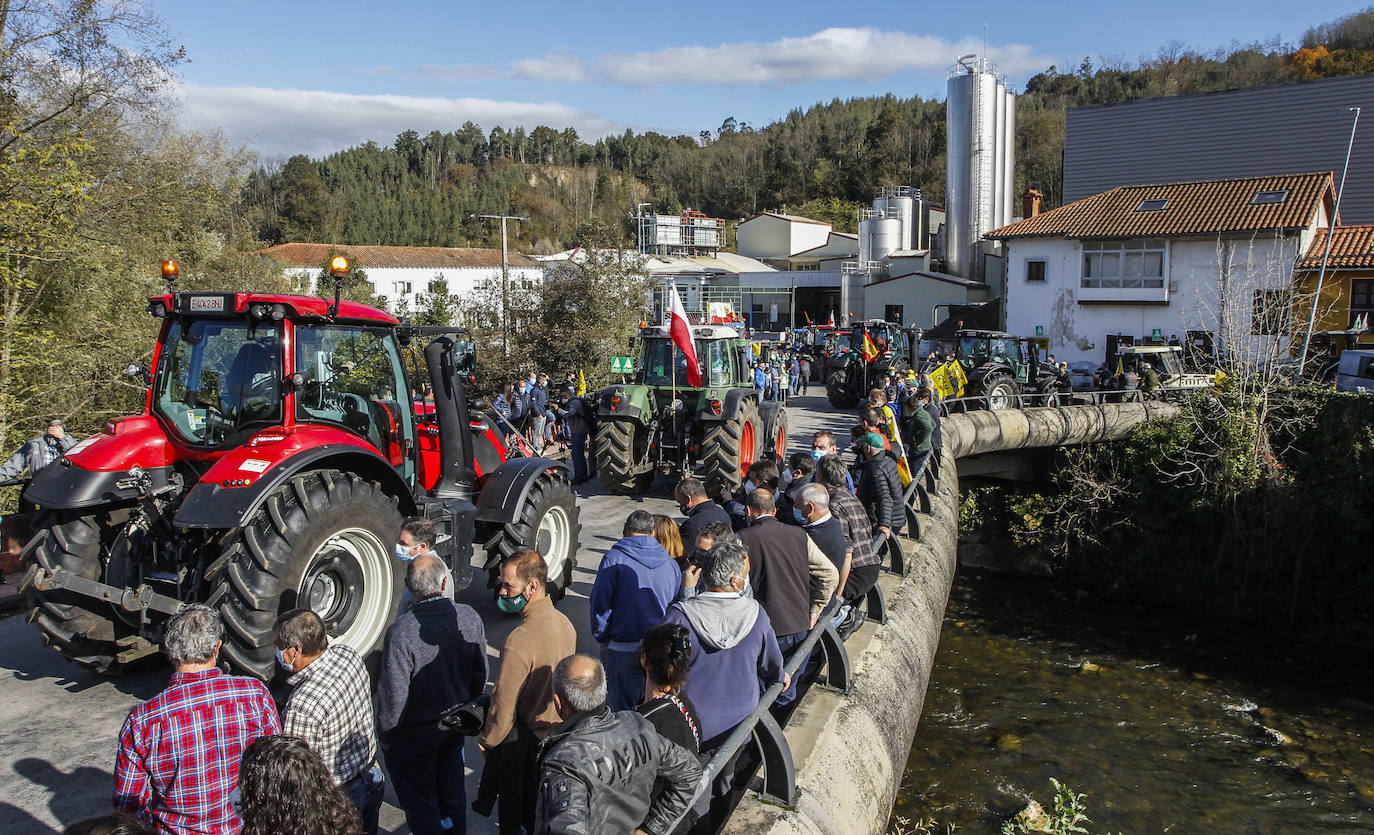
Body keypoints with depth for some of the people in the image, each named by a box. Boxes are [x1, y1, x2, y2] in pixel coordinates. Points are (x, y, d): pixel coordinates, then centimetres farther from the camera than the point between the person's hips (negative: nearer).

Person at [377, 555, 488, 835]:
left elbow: (394, 694, -22)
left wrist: (386, 735, -5)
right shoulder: (469, 618, -13)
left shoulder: (402, 631, -28)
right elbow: (479, 676, -1)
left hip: (414, 735, -5)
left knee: (420, 807, 15)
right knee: (453, 796, 25)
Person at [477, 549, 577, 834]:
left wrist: (486, 740, -6)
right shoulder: (565, 623, -7)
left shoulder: (518, 642, -32)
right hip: (556, 731, 7)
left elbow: (503, 706, -24)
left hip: (522, 741, -7)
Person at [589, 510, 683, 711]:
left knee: (625, 711, 6)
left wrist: (601, 638, 4)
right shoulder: (670, 562, 5)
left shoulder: (614, 559, -9)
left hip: (623, 649, -4)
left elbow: (601, 604, -10)